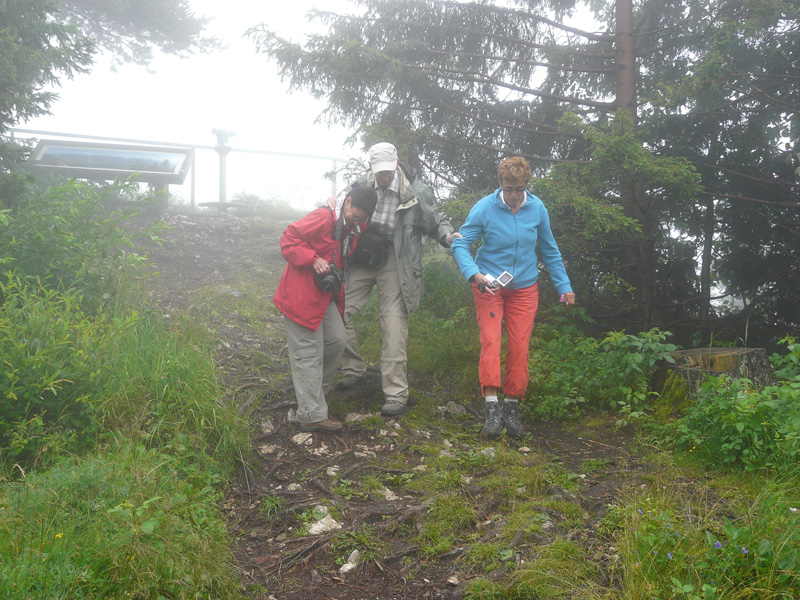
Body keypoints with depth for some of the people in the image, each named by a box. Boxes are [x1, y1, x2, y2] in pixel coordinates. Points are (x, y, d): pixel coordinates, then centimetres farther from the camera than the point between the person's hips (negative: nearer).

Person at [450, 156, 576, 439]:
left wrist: (564, 286, 7)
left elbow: (550, 250, 9)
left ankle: (511, 408, 10)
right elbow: (459, 245, -14)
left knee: (520, 347, -1)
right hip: (489, 286, -2)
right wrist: (474, 274, -30)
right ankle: (491, 406, -14)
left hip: (524, 288, 3)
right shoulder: (484, 208, -13)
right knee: (491, 341, -16)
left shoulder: (537, 208, -3)